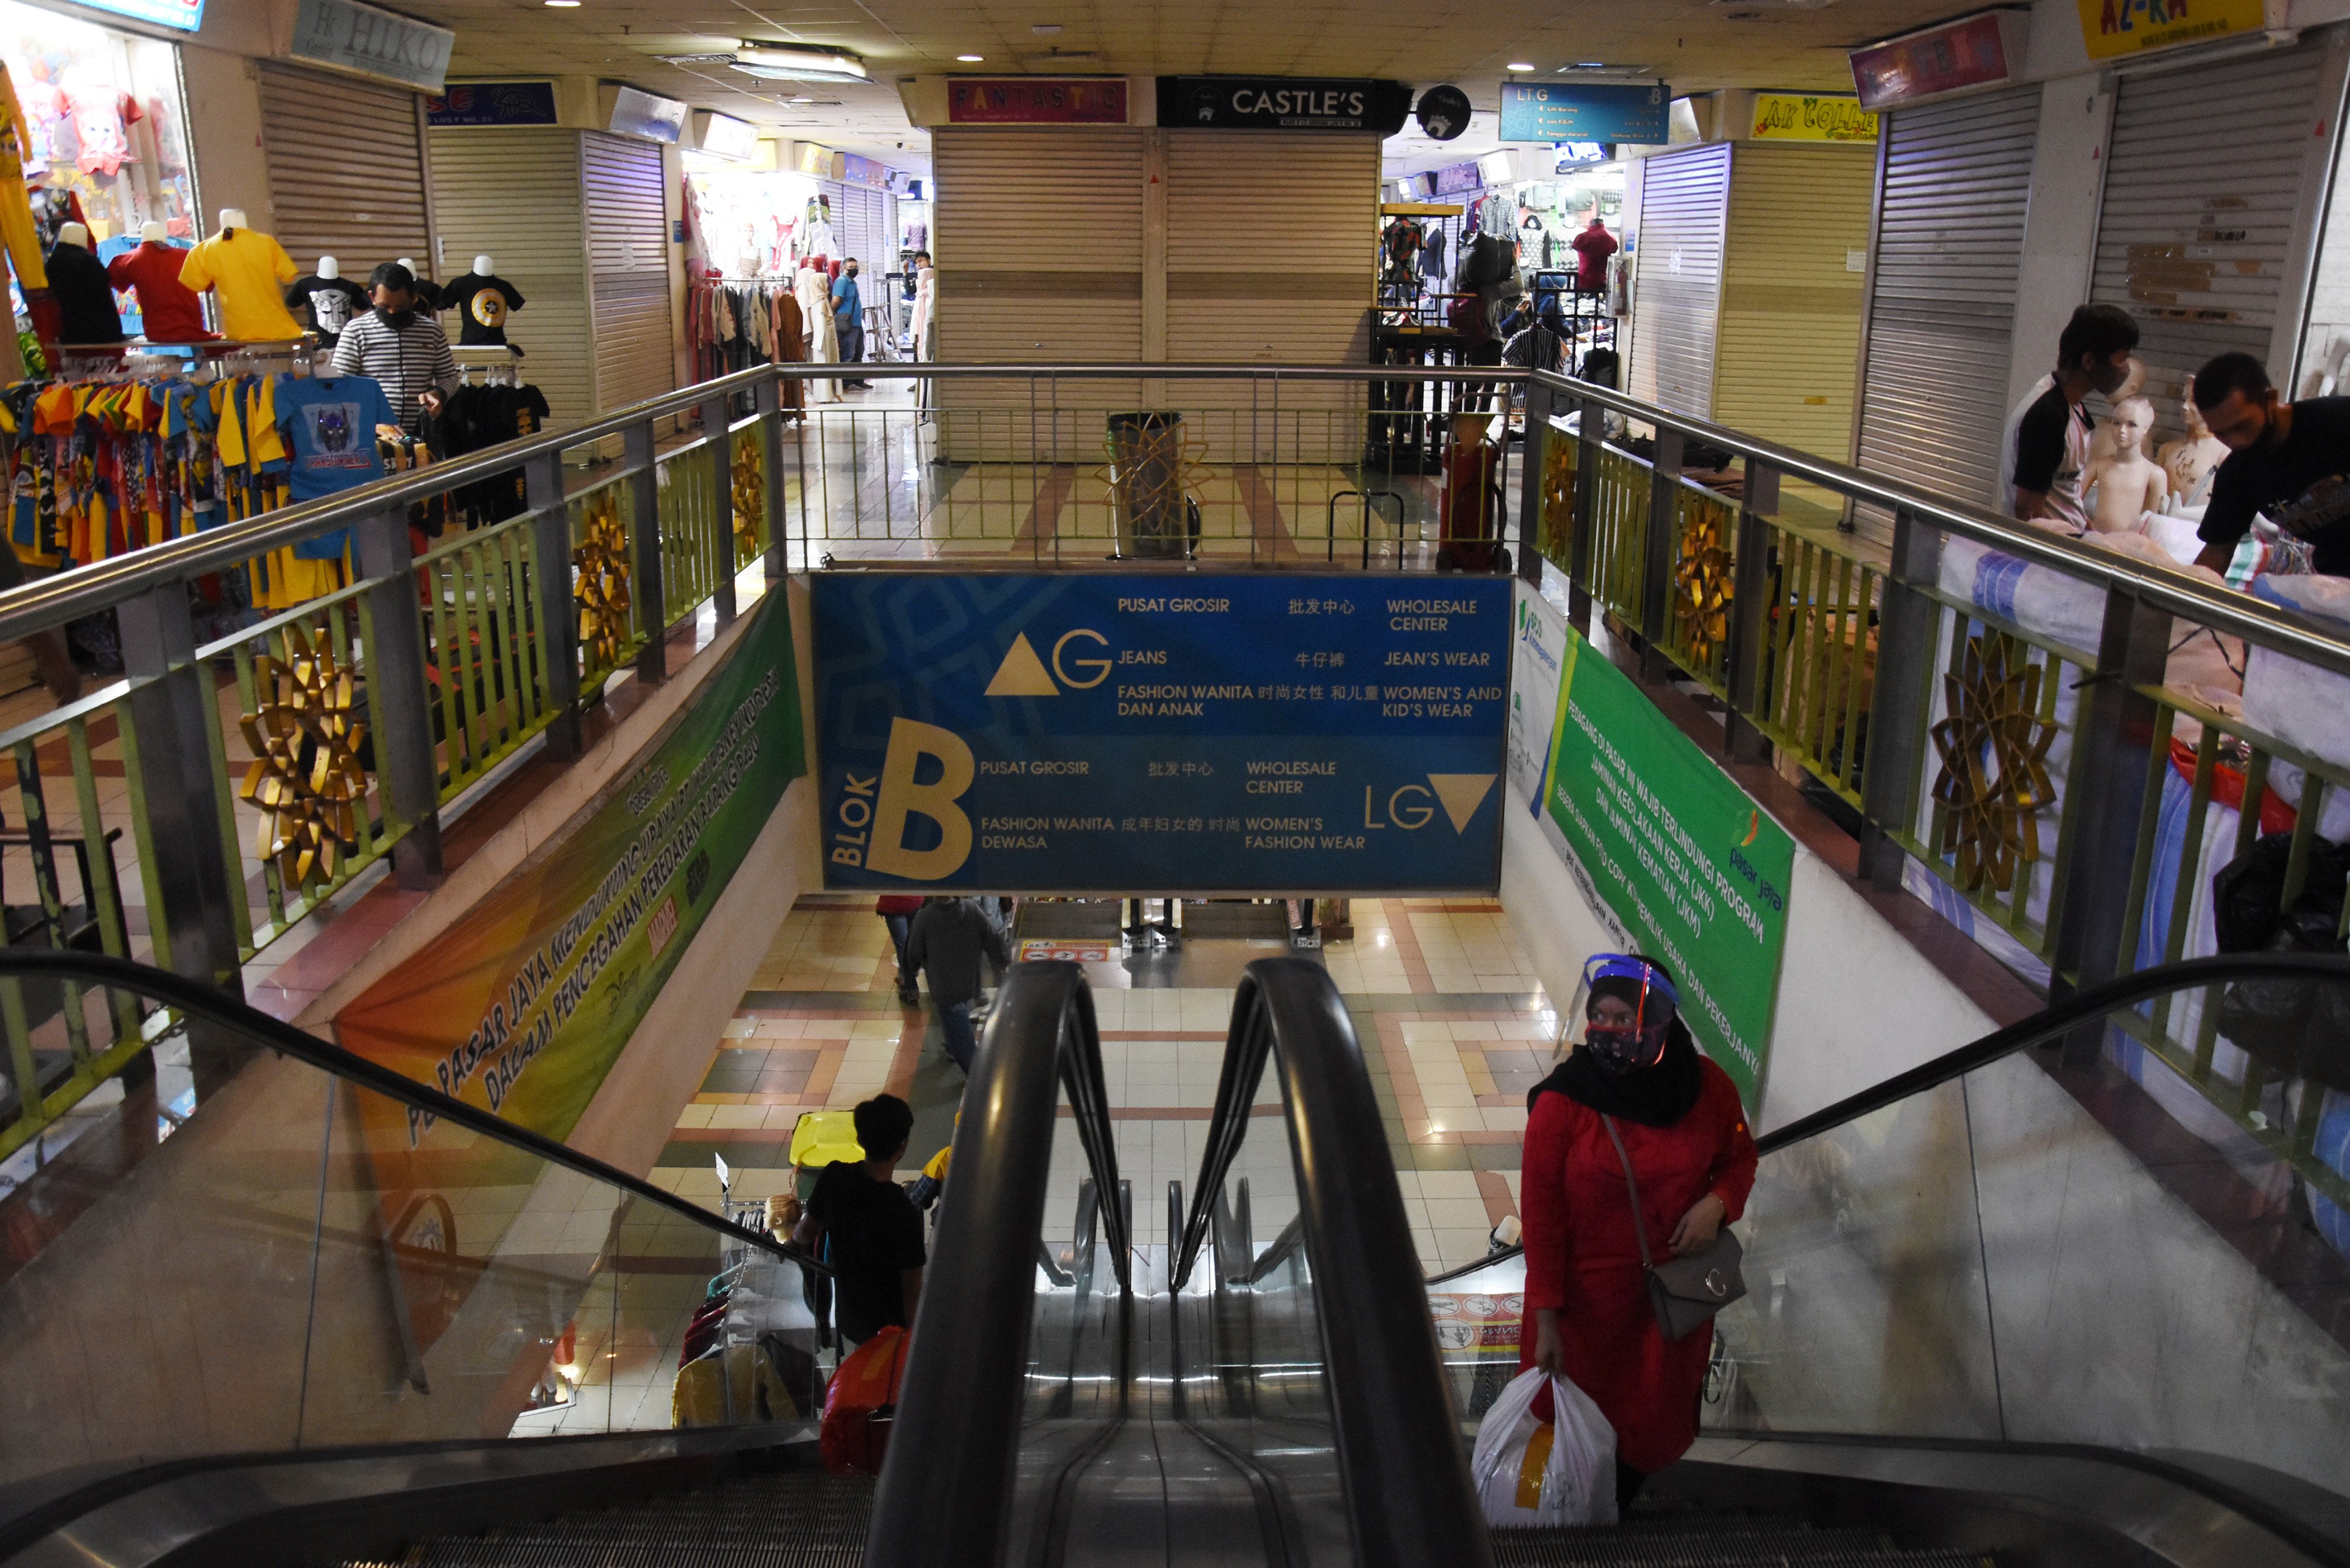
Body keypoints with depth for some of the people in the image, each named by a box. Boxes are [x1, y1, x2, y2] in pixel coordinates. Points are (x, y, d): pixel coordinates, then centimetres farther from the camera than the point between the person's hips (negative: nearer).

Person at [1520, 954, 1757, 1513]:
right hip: (1587, 1296, -3)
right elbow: (1541, 1215, -14)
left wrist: (1717, 1203, -14)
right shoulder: (1561, 1101, -20)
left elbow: (1740, 1158, 9)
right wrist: (1546, 1319, -12)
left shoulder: (1706, 1087, -10)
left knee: (1654, 1427, 19)